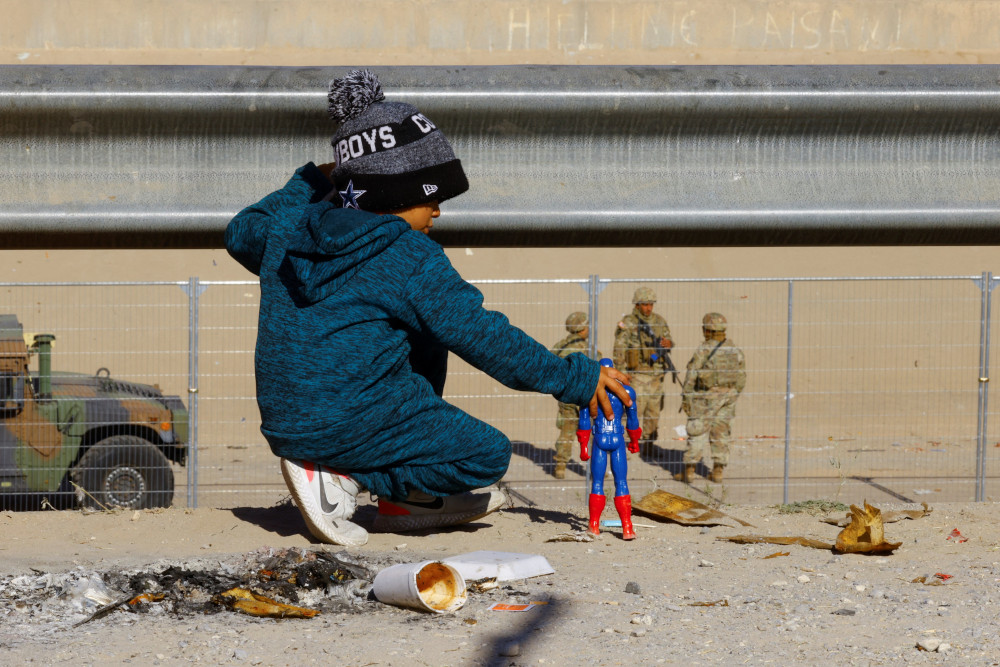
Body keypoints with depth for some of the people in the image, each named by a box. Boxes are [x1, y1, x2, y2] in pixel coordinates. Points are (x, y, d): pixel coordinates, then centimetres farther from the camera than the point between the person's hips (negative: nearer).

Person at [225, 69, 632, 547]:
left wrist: (312, 184, 30)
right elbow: (484, 337, -11)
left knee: (425, 343, 26)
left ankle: (403, 501, 25)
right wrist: (577, 379, -4)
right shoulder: (410, 257, -12)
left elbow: (241, 234, 31)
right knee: (488, 454, 6)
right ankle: (338, 478, -5)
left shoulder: (290, 226, 7)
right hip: (353, 424, -8)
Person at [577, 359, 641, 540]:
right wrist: (634, 441, 23)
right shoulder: (626, 392, 0)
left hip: (599, 441, 0)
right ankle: (627, 527, -2)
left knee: (597, 482, 9)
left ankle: (594, 525, 13)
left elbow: (584, 420, -1)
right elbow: (632, 419, 8)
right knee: (621, 483, 3)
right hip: (618, 441, 0)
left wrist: (583, 446, 6)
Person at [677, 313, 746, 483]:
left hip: (706, 398, -5)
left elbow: (691, 376, -13)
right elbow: (741, 380, 7)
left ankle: (689, 471, 5)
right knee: (720, 432, 13)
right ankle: (718, 471, 12)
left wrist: (685, 398, -4)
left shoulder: (703, 351, -13)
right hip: (728, 396, 5)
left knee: (697, 433, 3)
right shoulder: (736, 351, 2)